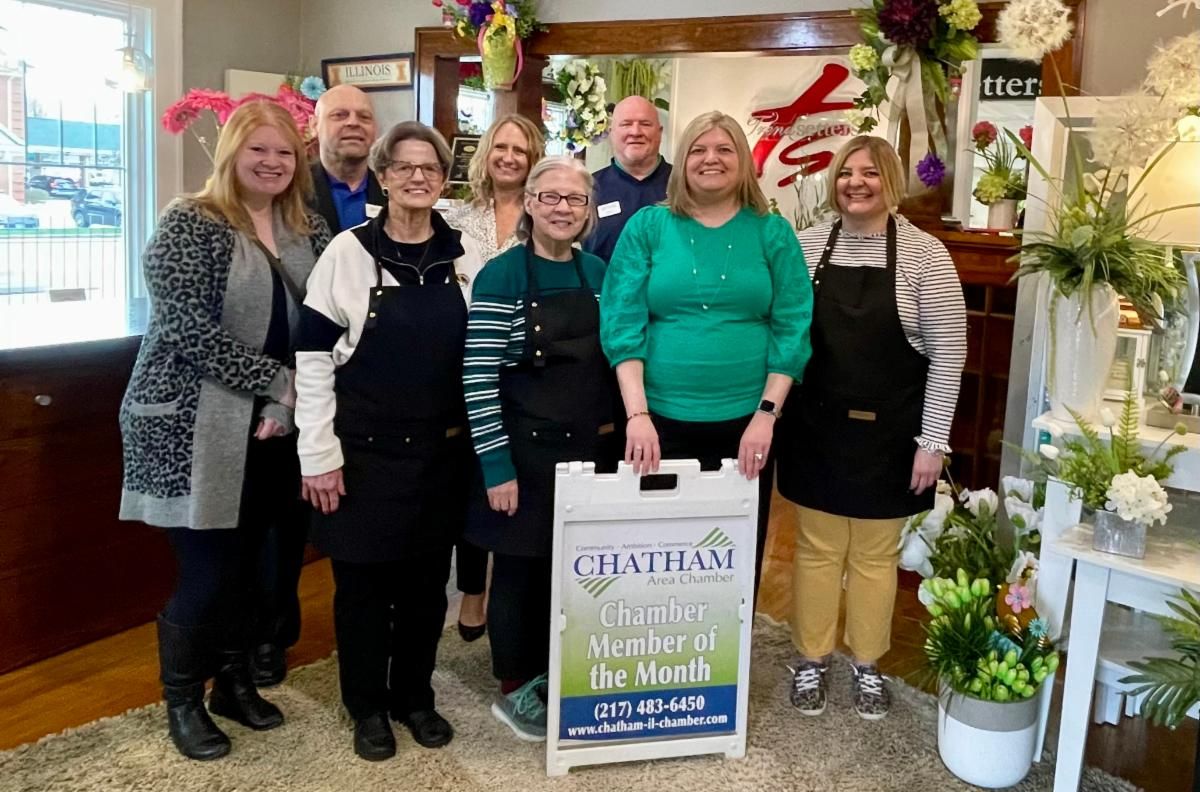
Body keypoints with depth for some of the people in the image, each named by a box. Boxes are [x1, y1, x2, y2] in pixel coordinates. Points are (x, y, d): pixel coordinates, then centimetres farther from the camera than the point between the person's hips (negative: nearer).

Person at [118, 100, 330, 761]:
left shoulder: (308, 231, 9)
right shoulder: (188, 225, -10)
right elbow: (190, 330, -20)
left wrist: (290, 403, -8)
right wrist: (280, 382, -18)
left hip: (271, 429, 6)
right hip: (194, 429, -6)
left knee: (245, 565, 15)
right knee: (205, 574, -1)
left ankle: (234, 682, 35)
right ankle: (182, 701, 22)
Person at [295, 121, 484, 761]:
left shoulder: (468, 255, 2)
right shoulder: (348, 251, -7)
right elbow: (312, 356, -8)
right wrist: (319, 453, -10)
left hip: (442, 449, 3)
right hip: (365, 448, -3)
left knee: (428, 578, 13)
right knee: (363, 579, 8)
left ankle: (414, 696, 33)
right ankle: (368, 707, 27)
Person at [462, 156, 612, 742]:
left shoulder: (597, 273, 5)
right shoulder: (501, 276, -13)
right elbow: (477, 377, -16)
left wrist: (607, 420, 10)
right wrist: (496, 465, -18)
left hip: (583, 449, 6)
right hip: (523, 451, -6)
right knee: (519, 568, 7)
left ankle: (546, 674, 34)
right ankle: (513, 691, 24)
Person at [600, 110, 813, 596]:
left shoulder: (773, 233, 4)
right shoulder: (647, 226, 2)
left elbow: (792, 328, 0)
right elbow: (622, 324, -4)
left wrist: (766, 414, -9)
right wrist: (637, 414, -13)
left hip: (746, 422, 1)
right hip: (663, 420, 0)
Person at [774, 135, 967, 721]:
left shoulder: (924, 254, -7)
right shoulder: (807, 245, 0)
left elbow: (947, 352, -7)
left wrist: (932, 440, -9)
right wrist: (775, 412, -1)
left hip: (888, 430, -1)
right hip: (817, 426, 2)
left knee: (875, 553, 11)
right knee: (817, 548, 11)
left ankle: (867, 665, 30)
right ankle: (811, 661, 28)